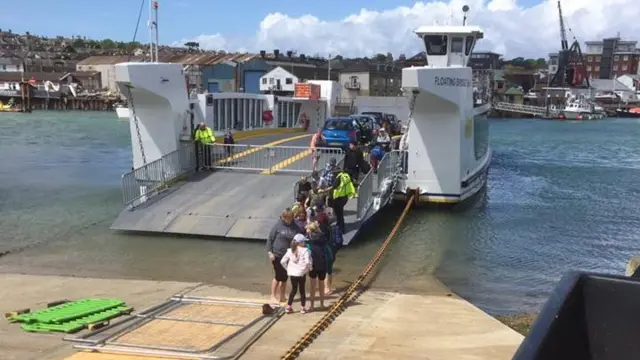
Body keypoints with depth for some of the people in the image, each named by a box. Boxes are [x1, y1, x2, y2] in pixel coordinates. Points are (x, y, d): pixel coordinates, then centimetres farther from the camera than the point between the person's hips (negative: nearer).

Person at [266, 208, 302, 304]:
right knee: (278, 276, -1)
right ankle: (273, 296, 13)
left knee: (284, 278, 12)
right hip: (278, 256, -4)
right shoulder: (278, 226, -8)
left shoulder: (295, 227, 1)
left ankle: (281, 296, 25)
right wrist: (270, 252, -10)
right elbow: (270, 239, -4)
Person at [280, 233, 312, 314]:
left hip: (292, 273, 4)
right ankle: (303, 307, 15)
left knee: (293, 289, 17)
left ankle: (289, 306, 16)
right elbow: (307, 262, -24)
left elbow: (283, 261, 4)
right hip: (301, 273, -4)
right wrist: (309, 268, -5)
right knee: (302, 290, 9)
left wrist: (288, 268, 15)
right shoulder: (305, 251, -12)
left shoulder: (290, 251, 4)